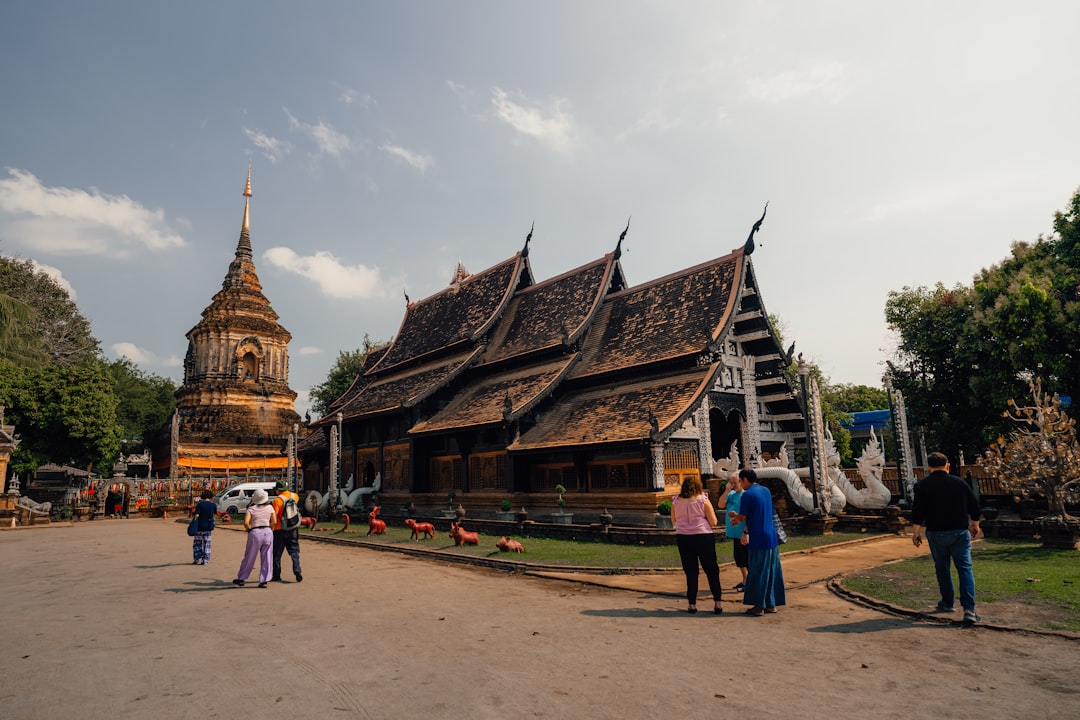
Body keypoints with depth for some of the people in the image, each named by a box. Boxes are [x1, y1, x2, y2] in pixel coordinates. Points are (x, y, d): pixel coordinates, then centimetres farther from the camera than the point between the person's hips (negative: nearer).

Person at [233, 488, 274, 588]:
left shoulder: (251, 508, -2)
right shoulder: (270, 507, 4)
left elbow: (246, 522, -12)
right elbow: (274, 521, 3)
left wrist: (249, 530, 4)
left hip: (255, 533, -1)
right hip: (268, 532, 2)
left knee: (249, 558, 12)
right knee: (266, 558, 6)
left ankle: (241, 579, 24)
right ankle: (264, 581, 6)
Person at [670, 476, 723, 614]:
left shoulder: (676, 501, 0)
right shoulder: (703, 500, -7)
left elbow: (674, 521, 10)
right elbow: (713, 522, -4)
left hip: (683, 538, 2)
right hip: (703, 537, -2)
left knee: (690, 571, 10)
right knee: (712, 570, 10)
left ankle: (692, 604, 11)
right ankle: (717, 602, 9)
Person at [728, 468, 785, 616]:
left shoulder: (747, 495, -13)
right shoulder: (766, 490, 12)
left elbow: (742, 518, -12)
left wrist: (733, 515, 10)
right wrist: (739, 518, 24)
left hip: (758, 539, -8)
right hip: (772, 537, 8)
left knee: (757, 573, 1)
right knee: (772, 571, 13)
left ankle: (759, 606, 6)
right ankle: (771, 604, 21)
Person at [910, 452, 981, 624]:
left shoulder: (922, 486, -5)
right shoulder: (959, 482, 2)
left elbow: (917, 512, -8)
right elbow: (974, 506, 10)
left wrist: (916, 532, 1)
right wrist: (975, 525, 25)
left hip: (936, 533, -1)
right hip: (960, 532, 1)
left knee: (942, 568, 14)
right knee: (965, 568, 1)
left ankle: (947, 603, 25)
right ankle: (969, 609, -10)